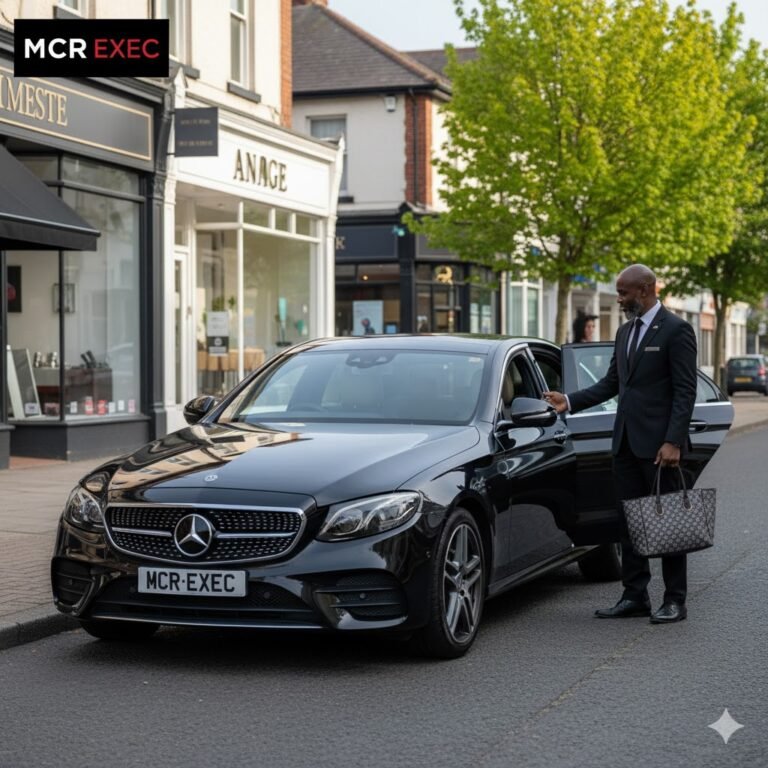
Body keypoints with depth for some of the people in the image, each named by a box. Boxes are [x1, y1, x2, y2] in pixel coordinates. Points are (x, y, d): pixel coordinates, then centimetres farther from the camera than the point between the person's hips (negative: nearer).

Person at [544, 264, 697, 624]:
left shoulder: (675, 330, -8)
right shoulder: (625, 332, 16)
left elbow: (685, 391, -12)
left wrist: (673, 442, -19)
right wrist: (570, 401, 6)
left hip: (658, 442, -7)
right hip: (626, 441, 8)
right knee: (629, 521, 9)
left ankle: (675, 600, 7)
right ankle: (635, 595, 16)